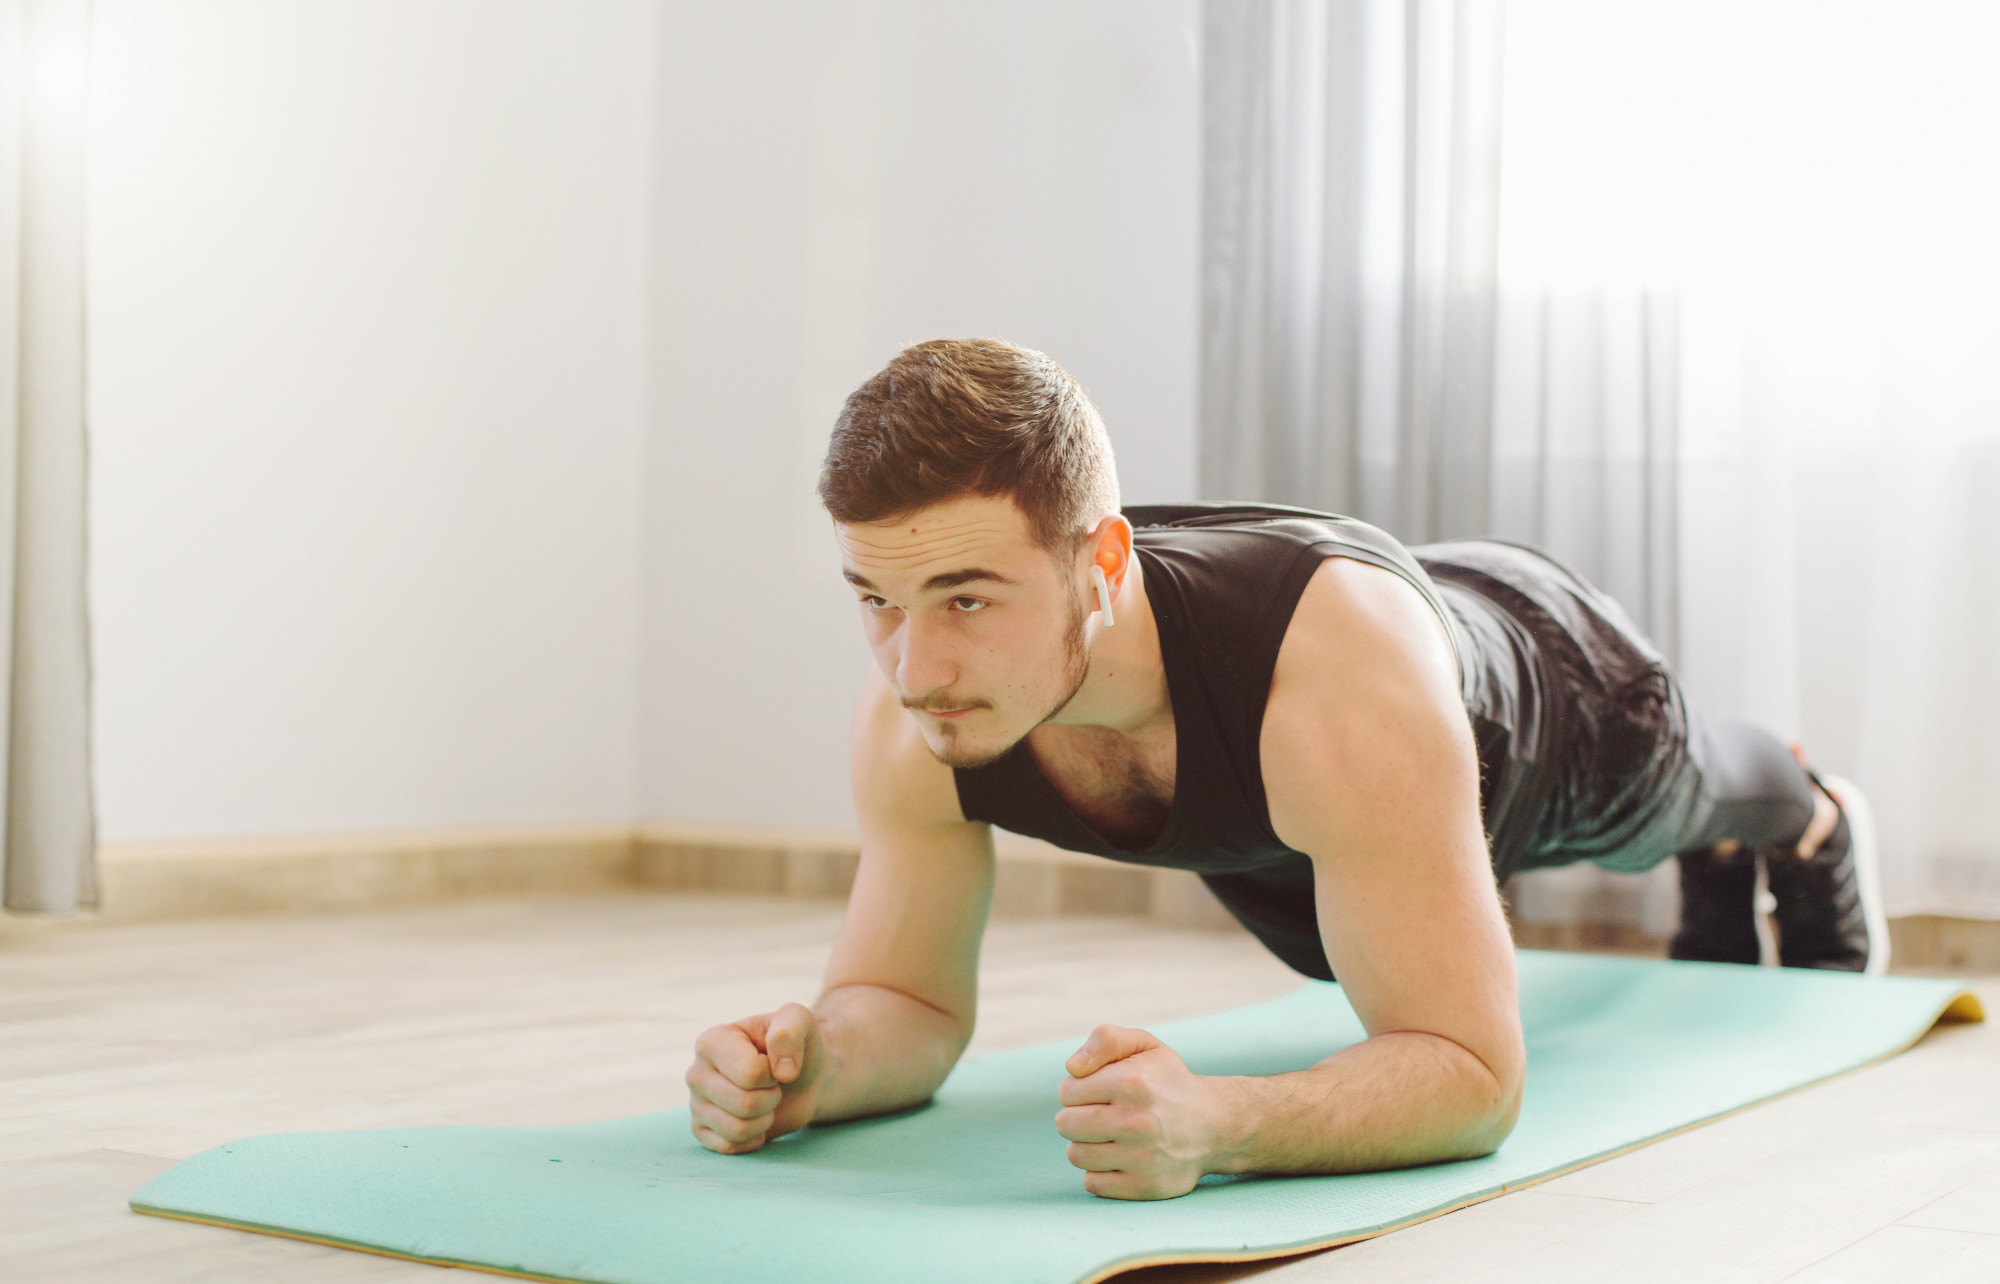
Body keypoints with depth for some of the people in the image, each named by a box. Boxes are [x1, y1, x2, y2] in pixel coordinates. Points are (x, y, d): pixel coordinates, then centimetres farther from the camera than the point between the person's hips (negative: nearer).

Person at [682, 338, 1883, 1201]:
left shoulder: (1337, 675, -56)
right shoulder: (913, 725, -39)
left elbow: (1473, 1074, -51)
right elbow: (910, 1001, -24)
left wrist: (1210, 1122, -70)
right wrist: (813, 1062, -49)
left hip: (1552, 675, -4)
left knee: (1698, 799, 34)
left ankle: (1812, 824, 75)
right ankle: (1718, 876, 72)